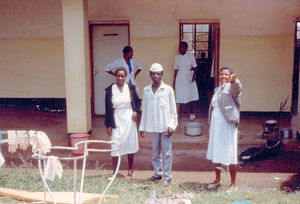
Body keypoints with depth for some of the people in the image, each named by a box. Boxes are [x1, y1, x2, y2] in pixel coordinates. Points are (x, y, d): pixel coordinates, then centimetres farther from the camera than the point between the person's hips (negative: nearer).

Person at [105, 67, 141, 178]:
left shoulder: (130, 88, -1)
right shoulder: (110, 89, -4)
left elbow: (137, 101, 14)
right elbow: (108, 108, -2)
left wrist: (136, 111, -5)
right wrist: (108, 125, -3)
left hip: (129, 119, 1)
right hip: (116, 120, -1)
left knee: (130, 143, 8)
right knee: (115, 144, -3)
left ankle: (130, 169, 24)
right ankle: (114, 171, 8)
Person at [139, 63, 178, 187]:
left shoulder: (168, 90, -2)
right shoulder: (146, 90, 7)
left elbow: (173, 110, -1)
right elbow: (144, 109, 12)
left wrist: (171, 125, -8)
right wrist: (142, 127, 11)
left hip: (165, 126, -3)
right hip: (152, 126, 4)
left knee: (166, 152, 0)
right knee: (155, 152, 13)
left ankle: (167, 176, 9)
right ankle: (158, 173, 26)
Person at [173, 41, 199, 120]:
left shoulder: (191, 56, 0)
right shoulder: (177, 57, 6)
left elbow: (195, 68, 1)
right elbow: (176, 70, 9)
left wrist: (193, 76, -16)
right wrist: (174, 81, 7)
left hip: (189, 78, -1)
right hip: (180, 79, 1)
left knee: (190, 97, 5)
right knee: (179, 97, -2)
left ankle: (192, 114, 22)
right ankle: (179, 115, 1)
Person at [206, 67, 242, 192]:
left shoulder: (231, 87, -5)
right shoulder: (217, 90, 16)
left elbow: (237, 88, -31)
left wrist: (234, 80, -55)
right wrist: (210, 129, 20)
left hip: (227, 126, -7)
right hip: (215, 126, 7)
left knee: (230, 156, 0)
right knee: (215, 154, 15)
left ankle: (233, 184, 12)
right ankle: (217, 179, 32)